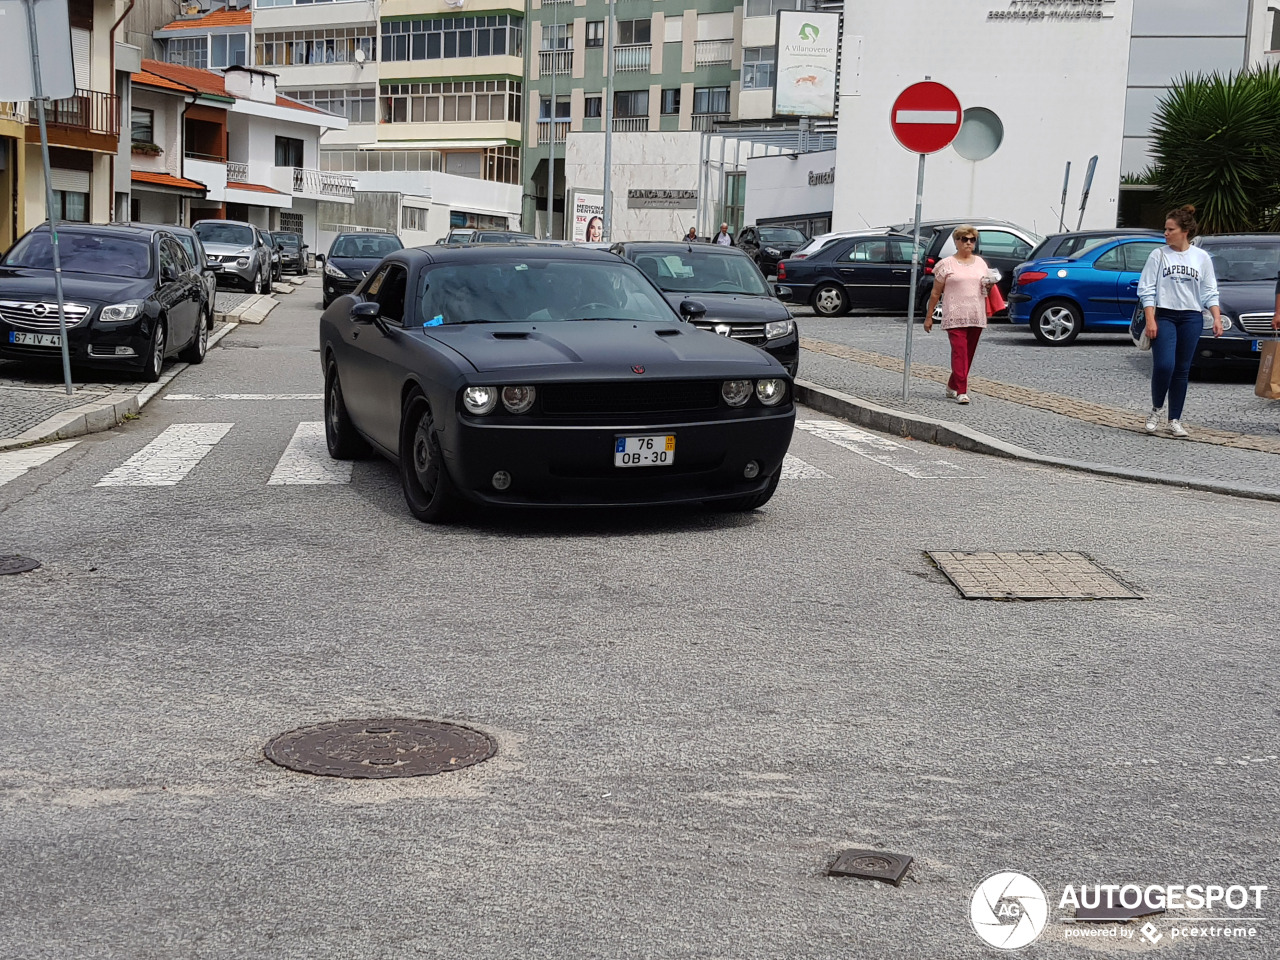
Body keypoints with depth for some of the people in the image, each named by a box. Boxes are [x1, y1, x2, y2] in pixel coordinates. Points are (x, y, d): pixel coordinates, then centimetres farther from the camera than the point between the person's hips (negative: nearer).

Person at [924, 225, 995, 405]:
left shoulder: (980, 263, 16)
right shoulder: (947, 264, 2)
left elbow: (986, 287, 25)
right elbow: (936, 292, 3)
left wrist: (989, 285, 0)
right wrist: (929, 316, 1)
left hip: (976, 316, 5)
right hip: (955, 316, -5)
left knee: (969, 354, 7)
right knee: (959, 351, -13)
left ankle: (952, 386, 21)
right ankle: (961, 392, -15)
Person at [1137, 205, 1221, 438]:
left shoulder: (1202, 257, 6)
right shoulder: (1159, 255, 0)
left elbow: (1209, 293, 9)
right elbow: (1146, 290, -1)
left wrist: (1217, 318, -2)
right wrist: (1150, 320, -10)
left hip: (1192, 318, 2)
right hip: (1164, 316, -2)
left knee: (1182, 370, 5)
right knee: (1163, 365, -16)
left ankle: (1175, 420, 12)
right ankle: (1156, 410, 7)